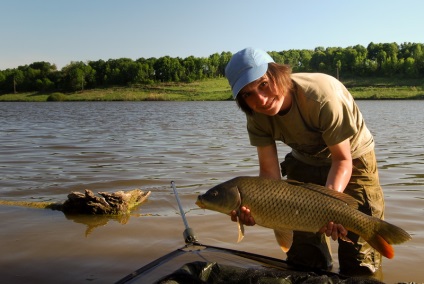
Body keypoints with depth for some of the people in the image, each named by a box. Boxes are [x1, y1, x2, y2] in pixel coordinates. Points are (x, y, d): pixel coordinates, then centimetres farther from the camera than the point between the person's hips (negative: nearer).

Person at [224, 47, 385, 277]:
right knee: (303, 256, 10)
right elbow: (270, 171, -21)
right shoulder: (257, 116, -21)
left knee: (360, 260, -2)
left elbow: (342, 159, -28)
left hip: (353, 160, -4)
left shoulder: (322, 96, -35)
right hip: (304, 162, 4)